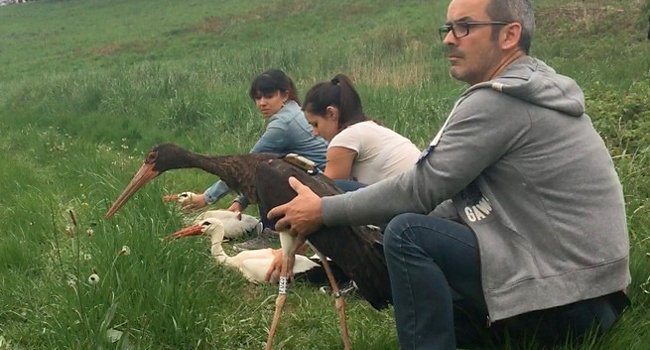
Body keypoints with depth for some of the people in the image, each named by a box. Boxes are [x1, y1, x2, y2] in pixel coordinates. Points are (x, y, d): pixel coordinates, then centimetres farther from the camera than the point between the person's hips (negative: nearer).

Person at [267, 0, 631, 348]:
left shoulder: (498, 101, -17)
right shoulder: (533, 92, 14)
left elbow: (421, 188, -15)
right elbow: (459, 197, 15)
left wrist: (324, 211, -5)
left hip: (566, 297, -10)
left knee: (407, 234, -16)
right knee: (424, 286, 22)